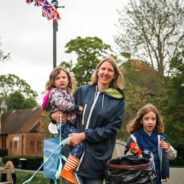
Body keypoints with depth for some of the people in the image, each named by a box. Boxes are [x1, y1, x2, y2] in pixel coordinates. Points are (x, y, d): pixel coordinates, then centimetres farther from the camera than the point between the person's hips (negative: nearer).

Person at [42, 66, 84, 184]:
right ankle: (67, 170, -27)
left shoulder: (67, 92, 21)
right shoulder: (55, 92, -8)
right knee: (81, 142, -25)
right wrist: (77, 107, -18)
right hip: (63, 124, -10)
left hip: (70, 123, 10)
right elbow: (61, 104, -26)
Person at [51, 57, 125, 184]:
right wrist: (54, 114, -4)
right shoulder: (83, 91, 6)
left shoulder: (117, 100, 1)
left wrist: (84, 136, -14)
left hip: (97, 158, -1)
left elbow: (112, 128, -6)